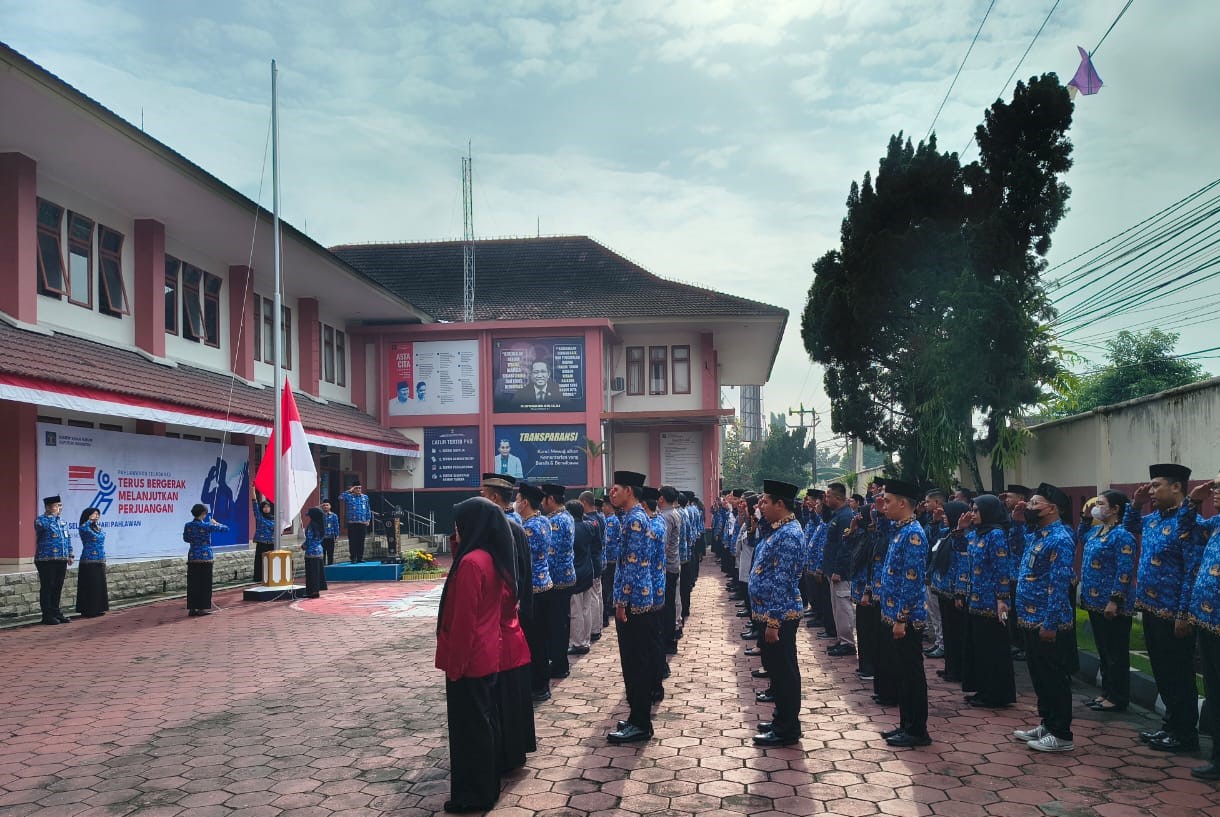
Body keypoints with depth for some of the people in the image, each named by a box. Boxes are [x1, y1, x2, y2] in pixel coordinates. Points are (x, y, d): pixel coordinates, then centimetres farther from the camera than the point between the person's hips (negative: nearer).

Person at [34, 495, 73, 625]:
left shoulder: (61, 521, 17)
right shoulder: (41, 520, -4)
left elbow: (67, 539, 21)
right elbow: (43, 525, -28)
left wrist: (70, 555, 15)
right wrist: (53, 515, -19)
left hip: (61, 560, 7)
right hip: (46, 560, -7)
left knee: (58, 588, 11)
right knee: (47, 588, -2)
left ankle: (56, 612, 19)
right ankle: (47, 615, 2)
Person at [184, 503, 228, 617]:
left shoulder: (187, 526, 2)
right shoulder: (207, 526, -13)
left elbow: (185, 539, 20)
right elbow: (225, 529, -7)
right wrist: (215, 523, 8)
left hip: (192, 558, 5)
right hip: (205, 558, -5)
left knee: (192, 584, 8)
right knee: (204, 584, 3)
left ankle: (192, 608, 11)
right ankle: (202, 608, 5)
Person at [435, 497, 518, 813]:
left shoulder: (470, 563, -22)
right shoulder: (495, 559, 4)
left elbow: (463, 620, -20)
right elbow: (504, 598, 13)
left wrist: (454, 664, -14)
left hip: (469, 659, -9)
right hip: (489, 655, 9)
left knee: (469, 726, 3)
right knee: (486, 720, 17)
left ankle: (473, 794, 14)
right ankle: (489, 785, 29)